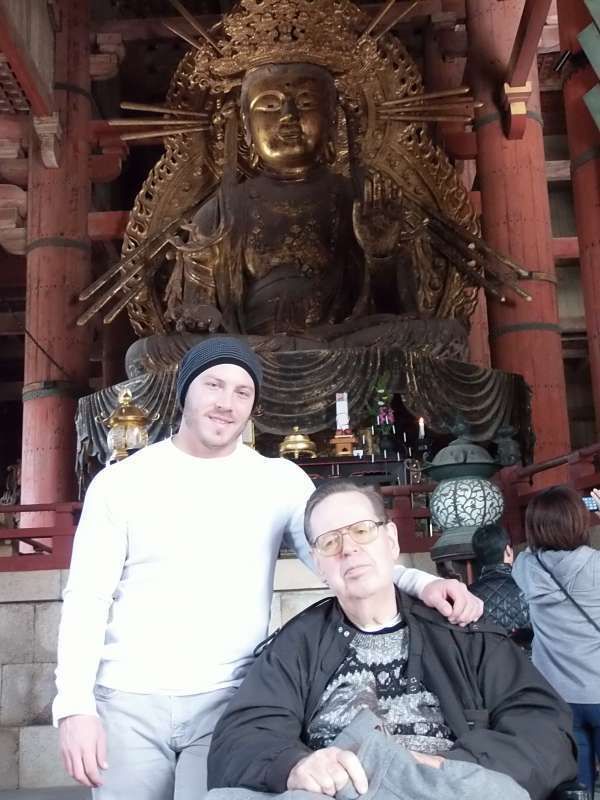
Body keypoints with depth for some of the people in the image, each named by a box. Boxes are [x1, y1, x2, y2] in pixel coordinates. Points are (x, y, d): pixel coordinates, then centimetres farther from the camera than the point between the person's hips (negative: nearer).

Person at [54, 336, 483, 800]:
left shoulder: (280, 480, 3)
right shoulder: (121, 481, 1)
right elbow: (88, 598, 0)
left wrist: (420, 583, -20)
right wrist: (75, 704, -10)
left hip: (228, 701, 0)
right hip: (128, 702, 0)